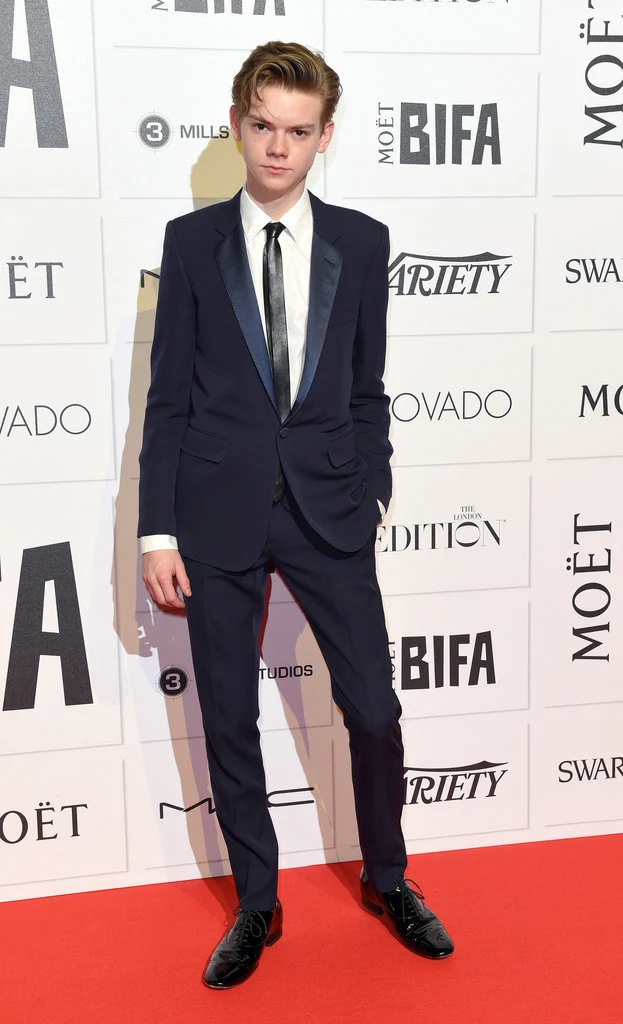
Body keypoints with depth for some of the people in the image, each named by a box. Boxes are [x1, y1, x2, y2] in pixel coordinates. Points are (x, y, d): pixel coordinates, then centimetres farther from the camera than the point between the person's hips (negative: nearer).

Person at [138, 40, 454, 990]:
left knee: (374, 709, 4)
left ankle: (388, 879, 30)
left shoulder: (360, 242, 5)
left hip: (328, 510, 1)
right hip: (218, 513, 0)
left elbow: (367, 389, 10)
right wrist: (158, 529, -4)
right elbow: (168, 397, 0)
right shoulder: (192, 241, 2)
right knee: (229, 722, 8)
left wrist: (372, 494, 4)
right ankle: (256, 906, 28)